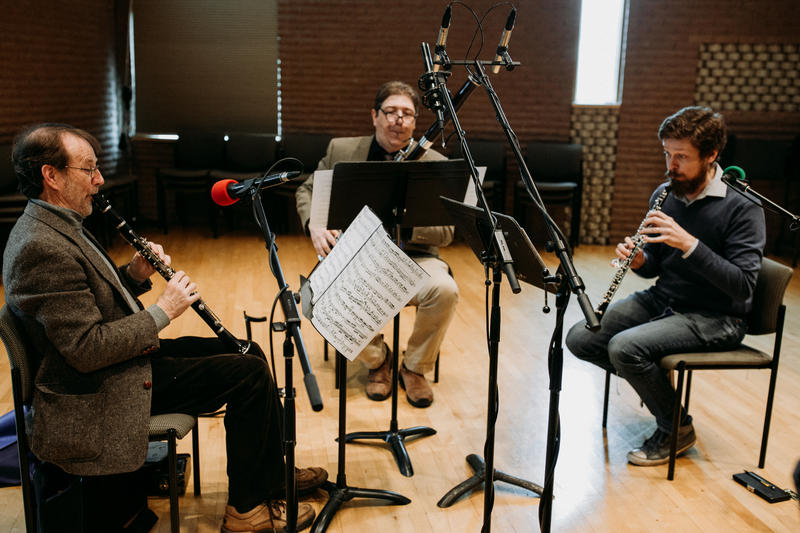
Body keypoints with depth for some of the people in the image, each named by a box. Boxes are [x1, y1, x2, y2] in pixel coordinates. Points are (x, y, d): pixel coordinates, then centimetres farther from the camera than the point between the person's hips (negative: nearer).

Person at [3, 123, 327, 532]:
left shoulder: (59, 225, 8)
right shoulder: (41, 248, -25)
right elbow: (86, 350, -28)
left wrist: (136, 274, 0)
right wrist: (162, 312, -20)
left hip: (126, 356, 10)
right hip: (101, 395, -10)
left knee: (248, 353, 10)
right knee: (247, 373, -13)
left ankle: (272, 473, 25)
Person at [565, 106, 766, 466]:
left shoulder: (742, 207, -16)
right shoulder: (664, 195, 4)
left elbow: (742, 285, -22)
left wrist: (689, 243, -31)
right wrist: (638, 261, -13)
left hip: (715, 318, -7)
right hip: (661, 299, 7)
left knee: (625, 346, -28)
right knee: (579, 339, -7)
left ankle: (676, 428, -1)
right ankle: (654, 381, 16)